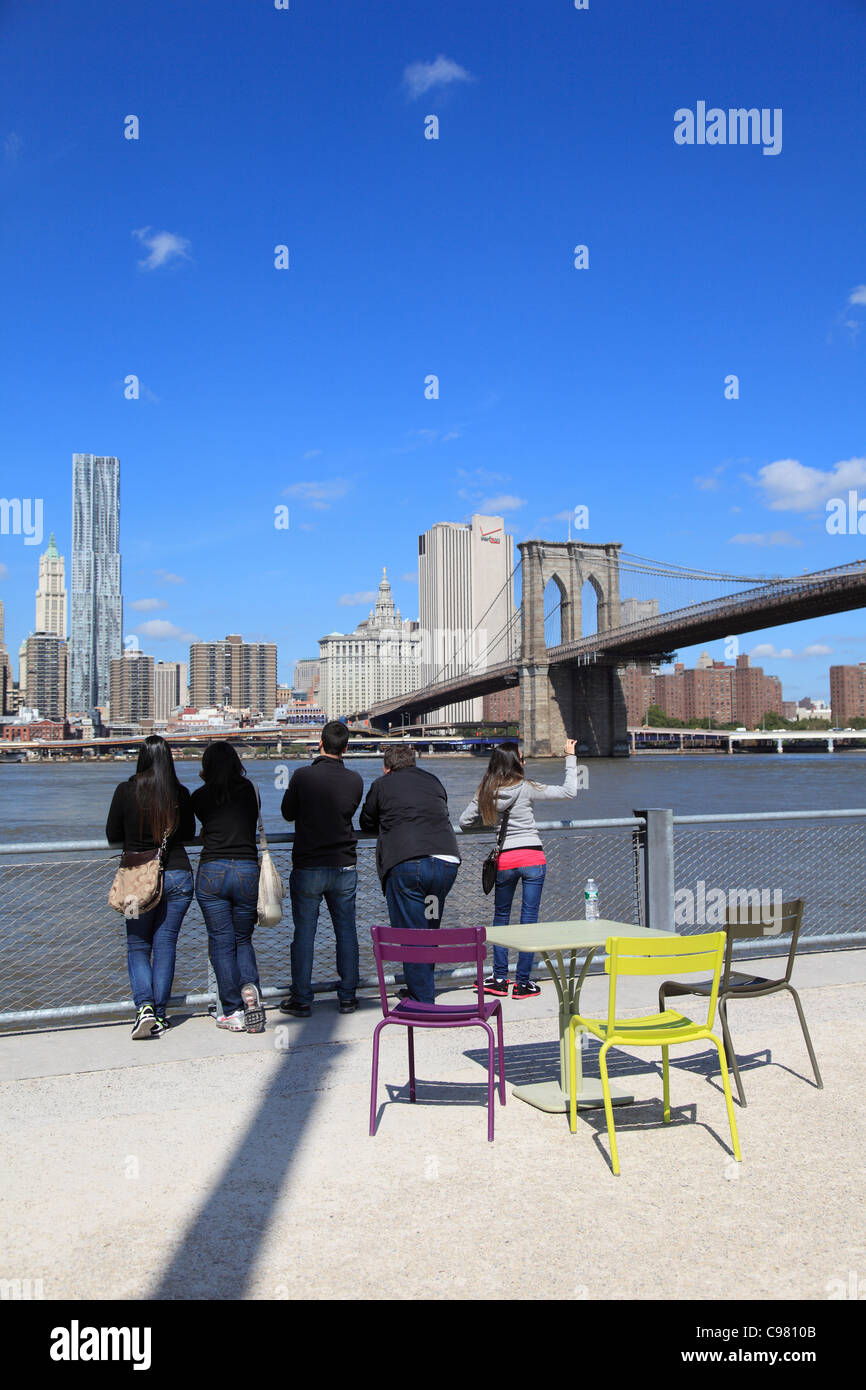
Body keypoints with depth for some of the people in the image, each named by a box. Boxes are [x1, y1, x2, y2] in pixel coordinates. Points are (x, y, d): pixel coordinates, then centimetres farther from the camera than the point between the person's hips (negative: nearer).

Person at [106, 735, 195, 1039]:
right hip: (177, 875, 1)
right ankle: (160, 1015, 12)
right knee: (165, 945, 10)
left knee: (137, 946, 12)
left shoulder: (126, 791, -8)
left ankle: (145, 1006, -7)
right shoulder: (180, 794, -4)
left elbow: (112, 836, 2)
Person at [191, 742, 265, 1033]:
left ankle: (233, 1012, 6)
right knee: (243, 940, 16)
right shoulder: (249, 789, 5)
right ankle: (250, 987, -11)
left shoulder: (200, 797, 2)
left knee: (221, 943, 6)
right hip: (247, 870, 2)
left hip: (212, 870, -2)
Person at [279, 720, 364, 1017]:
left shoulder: (303, 776, -11)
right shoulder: (355, 780, -3)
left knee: (304, 933, 5)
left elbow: (288, 813, 2)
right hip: (344, 867, 2)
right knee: (346, 931, 11)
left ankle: (301, 1000, 10)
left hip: (307, 868, -2)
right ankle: (347, 998, 15)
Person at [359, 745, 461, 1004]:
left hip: (406, 863, -5)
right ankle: (421, 989, 28)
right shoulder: (433, 781, 22)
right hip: (447, 861, 5)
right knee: (430, 930, 18)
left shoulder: (382, 784, 12)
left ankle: (423, 1002, 0)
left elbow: (367, 824, 23)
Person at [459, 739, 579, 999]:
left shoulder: (485, 792, 1)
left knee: (501, 916, 18)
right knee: (529, 918, 3)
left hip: (504, 860, 3)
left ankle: (499, 979, 17)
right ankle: (522, 983, 7)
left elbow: (465, 822, 7)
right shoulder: (525, 788, -8)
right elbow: (569, 792, -5)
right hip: (532, 858, -3)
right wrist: (570, 757, 4)